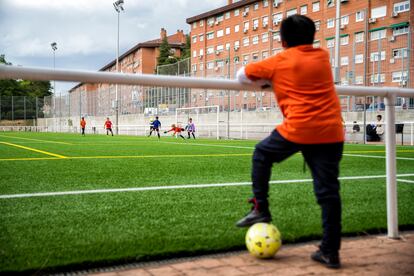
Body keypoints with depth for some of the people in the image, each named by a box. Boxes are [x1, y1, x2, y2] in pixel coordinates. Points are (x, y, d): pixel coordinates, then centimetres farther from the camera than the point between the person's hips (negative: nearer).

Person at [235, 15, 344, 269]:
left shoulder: (279, 61, 7)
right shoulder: (323, 57, 18)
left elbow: (242, 75, 16)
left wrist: (267, 78, 33)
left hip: (298, 130, -4)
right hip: (332, 132, 4)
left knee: (262, 154, 23)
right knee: (328, 191, 7)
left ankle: (261, 209, 18)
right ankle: (330, 251, 9)